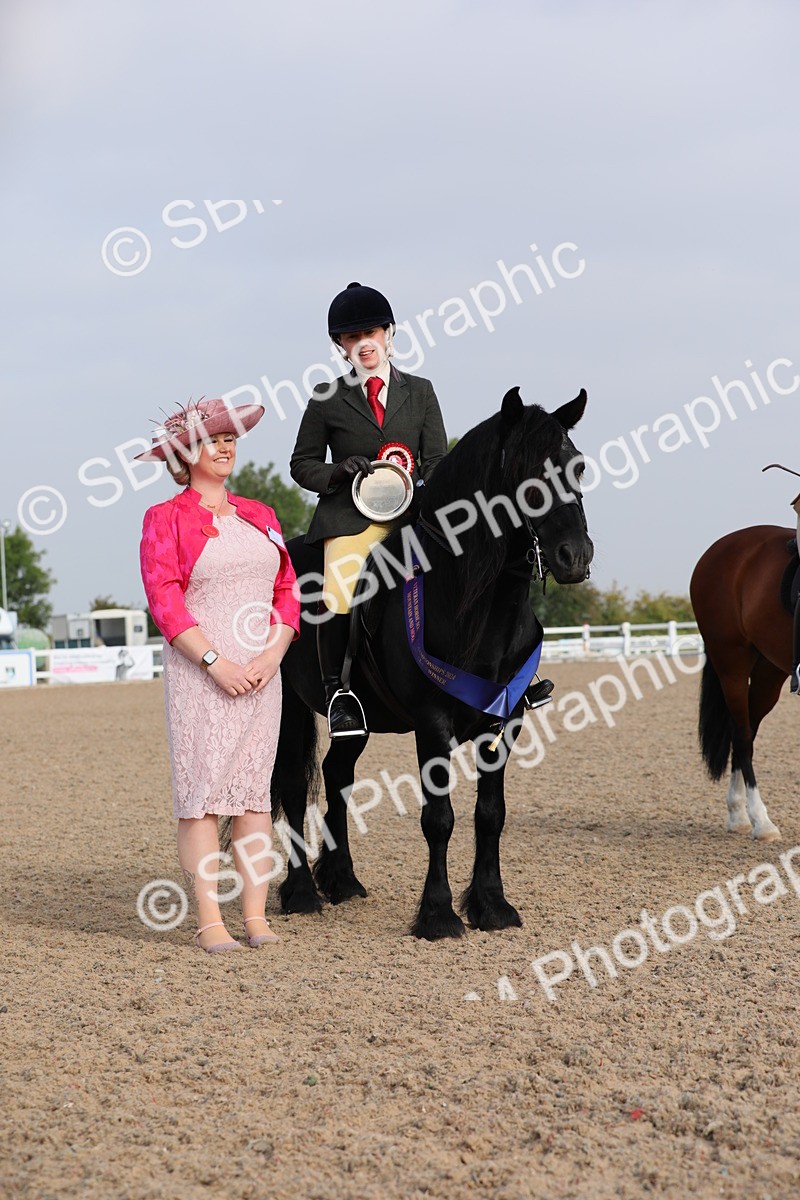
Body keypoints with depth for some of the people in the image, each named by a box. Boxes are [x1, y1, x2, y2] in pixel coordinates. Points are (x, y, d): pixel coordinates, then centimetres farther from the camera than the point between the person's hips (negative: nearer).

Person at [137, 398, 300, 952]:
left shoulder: (260, 516, 14)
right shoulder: (166, 519, 0)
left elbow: (287, 591, 10)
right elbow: (164, 601, -8)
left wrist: (272, 653, -6)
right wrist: (215, 661, -16)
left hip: (263, 672, 5)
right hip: (199, 675, -4)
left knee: (256, 788, 4)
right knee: (202, 790, -6)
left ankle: (257, 915, 7)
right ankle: (210, 921, -4)